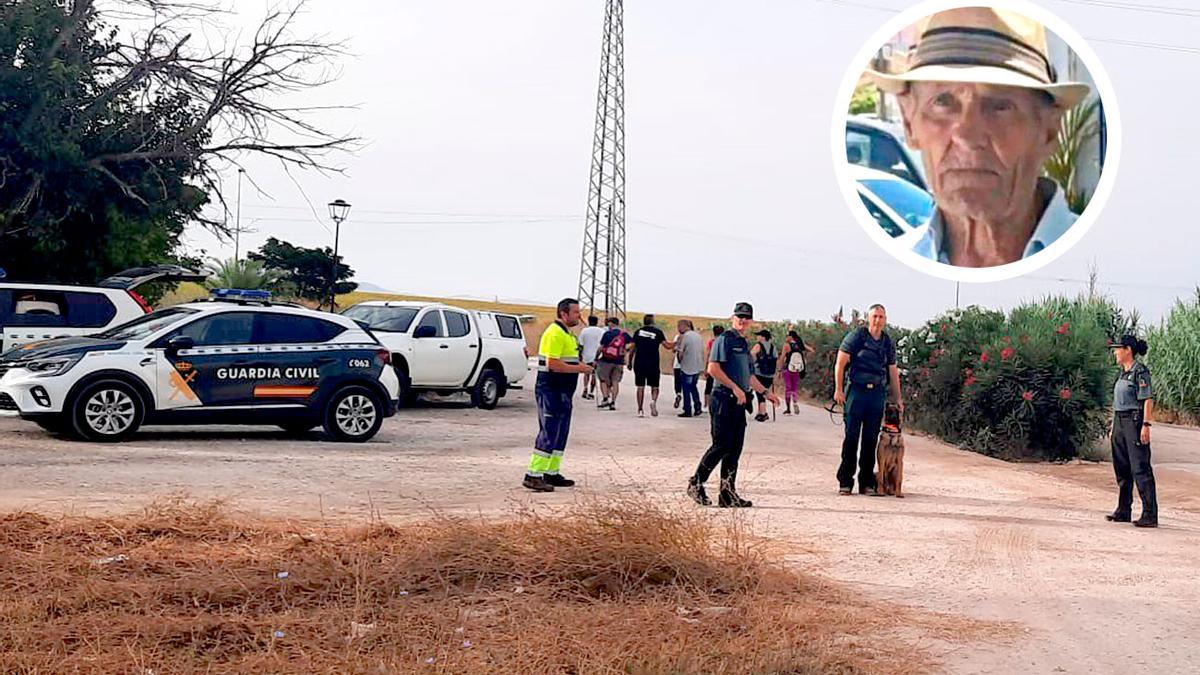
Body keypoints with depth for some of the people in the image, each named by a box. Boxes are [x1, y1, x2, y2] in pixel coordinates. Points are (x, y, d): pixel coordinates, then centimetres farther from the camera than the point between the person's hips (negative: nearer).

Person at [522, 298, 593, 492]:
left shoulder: (566, 334, 18)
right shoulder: (555, 334, -16)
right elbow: (553, 364, -24)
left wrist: (580, 367, 10)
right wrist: (579, 369, -17)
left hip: (562, 392, 11)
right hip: (551, 391, -11)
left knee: (560, 434, 14)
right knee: (549, 434, -11)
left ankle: (551, 473, 21)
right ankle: (533, 475, -9)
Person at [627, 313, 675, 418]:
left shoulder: (638, 332, 7)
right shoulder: (658, 332, 1)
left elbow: (632, 349, 7)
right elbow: (667, 346, -5)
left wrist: (630, 362, 16)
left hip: (639, 363, 1)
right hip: (653, 364, -1)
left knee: (640, 387, 8)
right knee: (654, 386, 10)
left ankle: (640, 410, 4)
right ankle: (653, 401, -18)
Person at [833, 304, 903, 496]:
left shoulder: (888, 343, 13)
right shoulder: (856, 336, -1)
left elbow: (893, 371, 18)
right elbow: (840, 363, -3)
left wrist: (898, 398, 14)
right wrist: (838, 389, -10)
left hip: (878, 393, 4)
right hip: (857, 391, -4)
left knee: (871, 439, 6)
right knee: (851, 437, -4)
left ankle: (867, 483, 12)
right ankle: (845, 482, 1)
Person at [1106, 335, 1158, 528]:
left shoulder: (1140, 371, -10)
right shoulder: (1123, 372, 16)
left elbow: (1148, 400, -15)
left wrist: (1146, 425, -21)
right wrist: (1114, 427, 20)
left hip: (1135, 421, -9)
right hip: (1119, 421, 9)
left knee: (1140, 468, -10)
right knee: (1121, 468, 12)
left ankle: (1150, 515, -9)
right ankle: (1123, 511, 21)